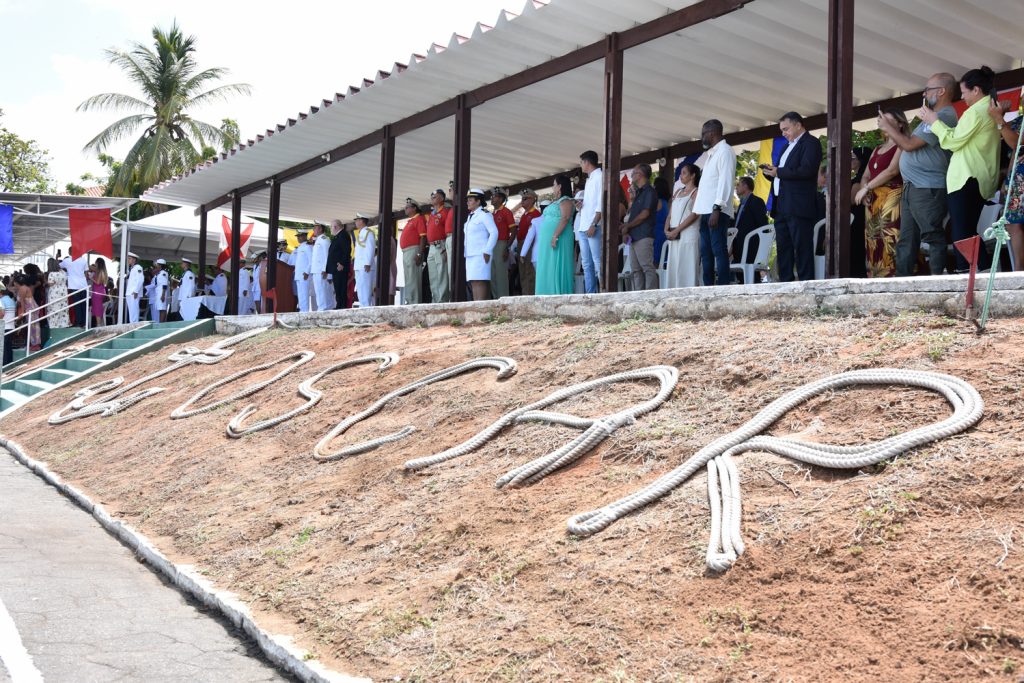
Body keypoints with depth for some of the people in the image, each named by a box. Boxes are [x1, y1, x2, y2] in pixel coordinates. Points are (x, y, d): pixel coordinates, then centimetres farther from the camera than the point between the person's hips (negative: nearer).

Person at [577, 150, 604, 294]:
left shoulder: (600, 176, -3)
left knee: (598, 263, -12)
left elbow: (601, 203, -13)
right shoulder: (589, 179, 23)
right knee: (587, 264, 6)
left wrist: (594, 224, -20)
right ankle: (590, 295, 7)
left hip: (594, 227, -9)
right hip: (583, 228, 9)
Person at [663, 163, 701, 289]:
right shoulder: (677, 191, 22)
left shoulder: (696, 192, 1)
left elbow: (694, 215, -10)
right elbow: (670, 214, 17)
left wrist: (676, 231, -15)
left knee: (687, 268, -10)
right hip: (674, 236, 7)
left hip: (688, 235, -6)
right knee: (673, 268, 2)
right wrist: (667, 230, -2)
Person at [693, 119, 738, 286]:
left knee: (719, 251, -11)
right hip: (706, 211, 9)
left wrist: (716, 209, -22)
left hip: (717, 211, -9)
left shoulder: (725, 151, -5)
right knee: (706, 252, 7)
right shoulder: (712, 153, 24)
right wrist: (701, 210, 13)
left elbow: (725, 181, -15)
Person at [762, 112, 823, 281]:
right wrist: (770, 172, 5)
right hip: (781, 207, 9)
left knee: (802, 249, -8)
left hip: (798, 208, -9)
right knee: (782, 250, 7)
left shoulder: (810, 143, -2)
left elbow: (807, 170, -18)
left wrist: (778, 172, -14)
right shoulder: (787, 147, 24)